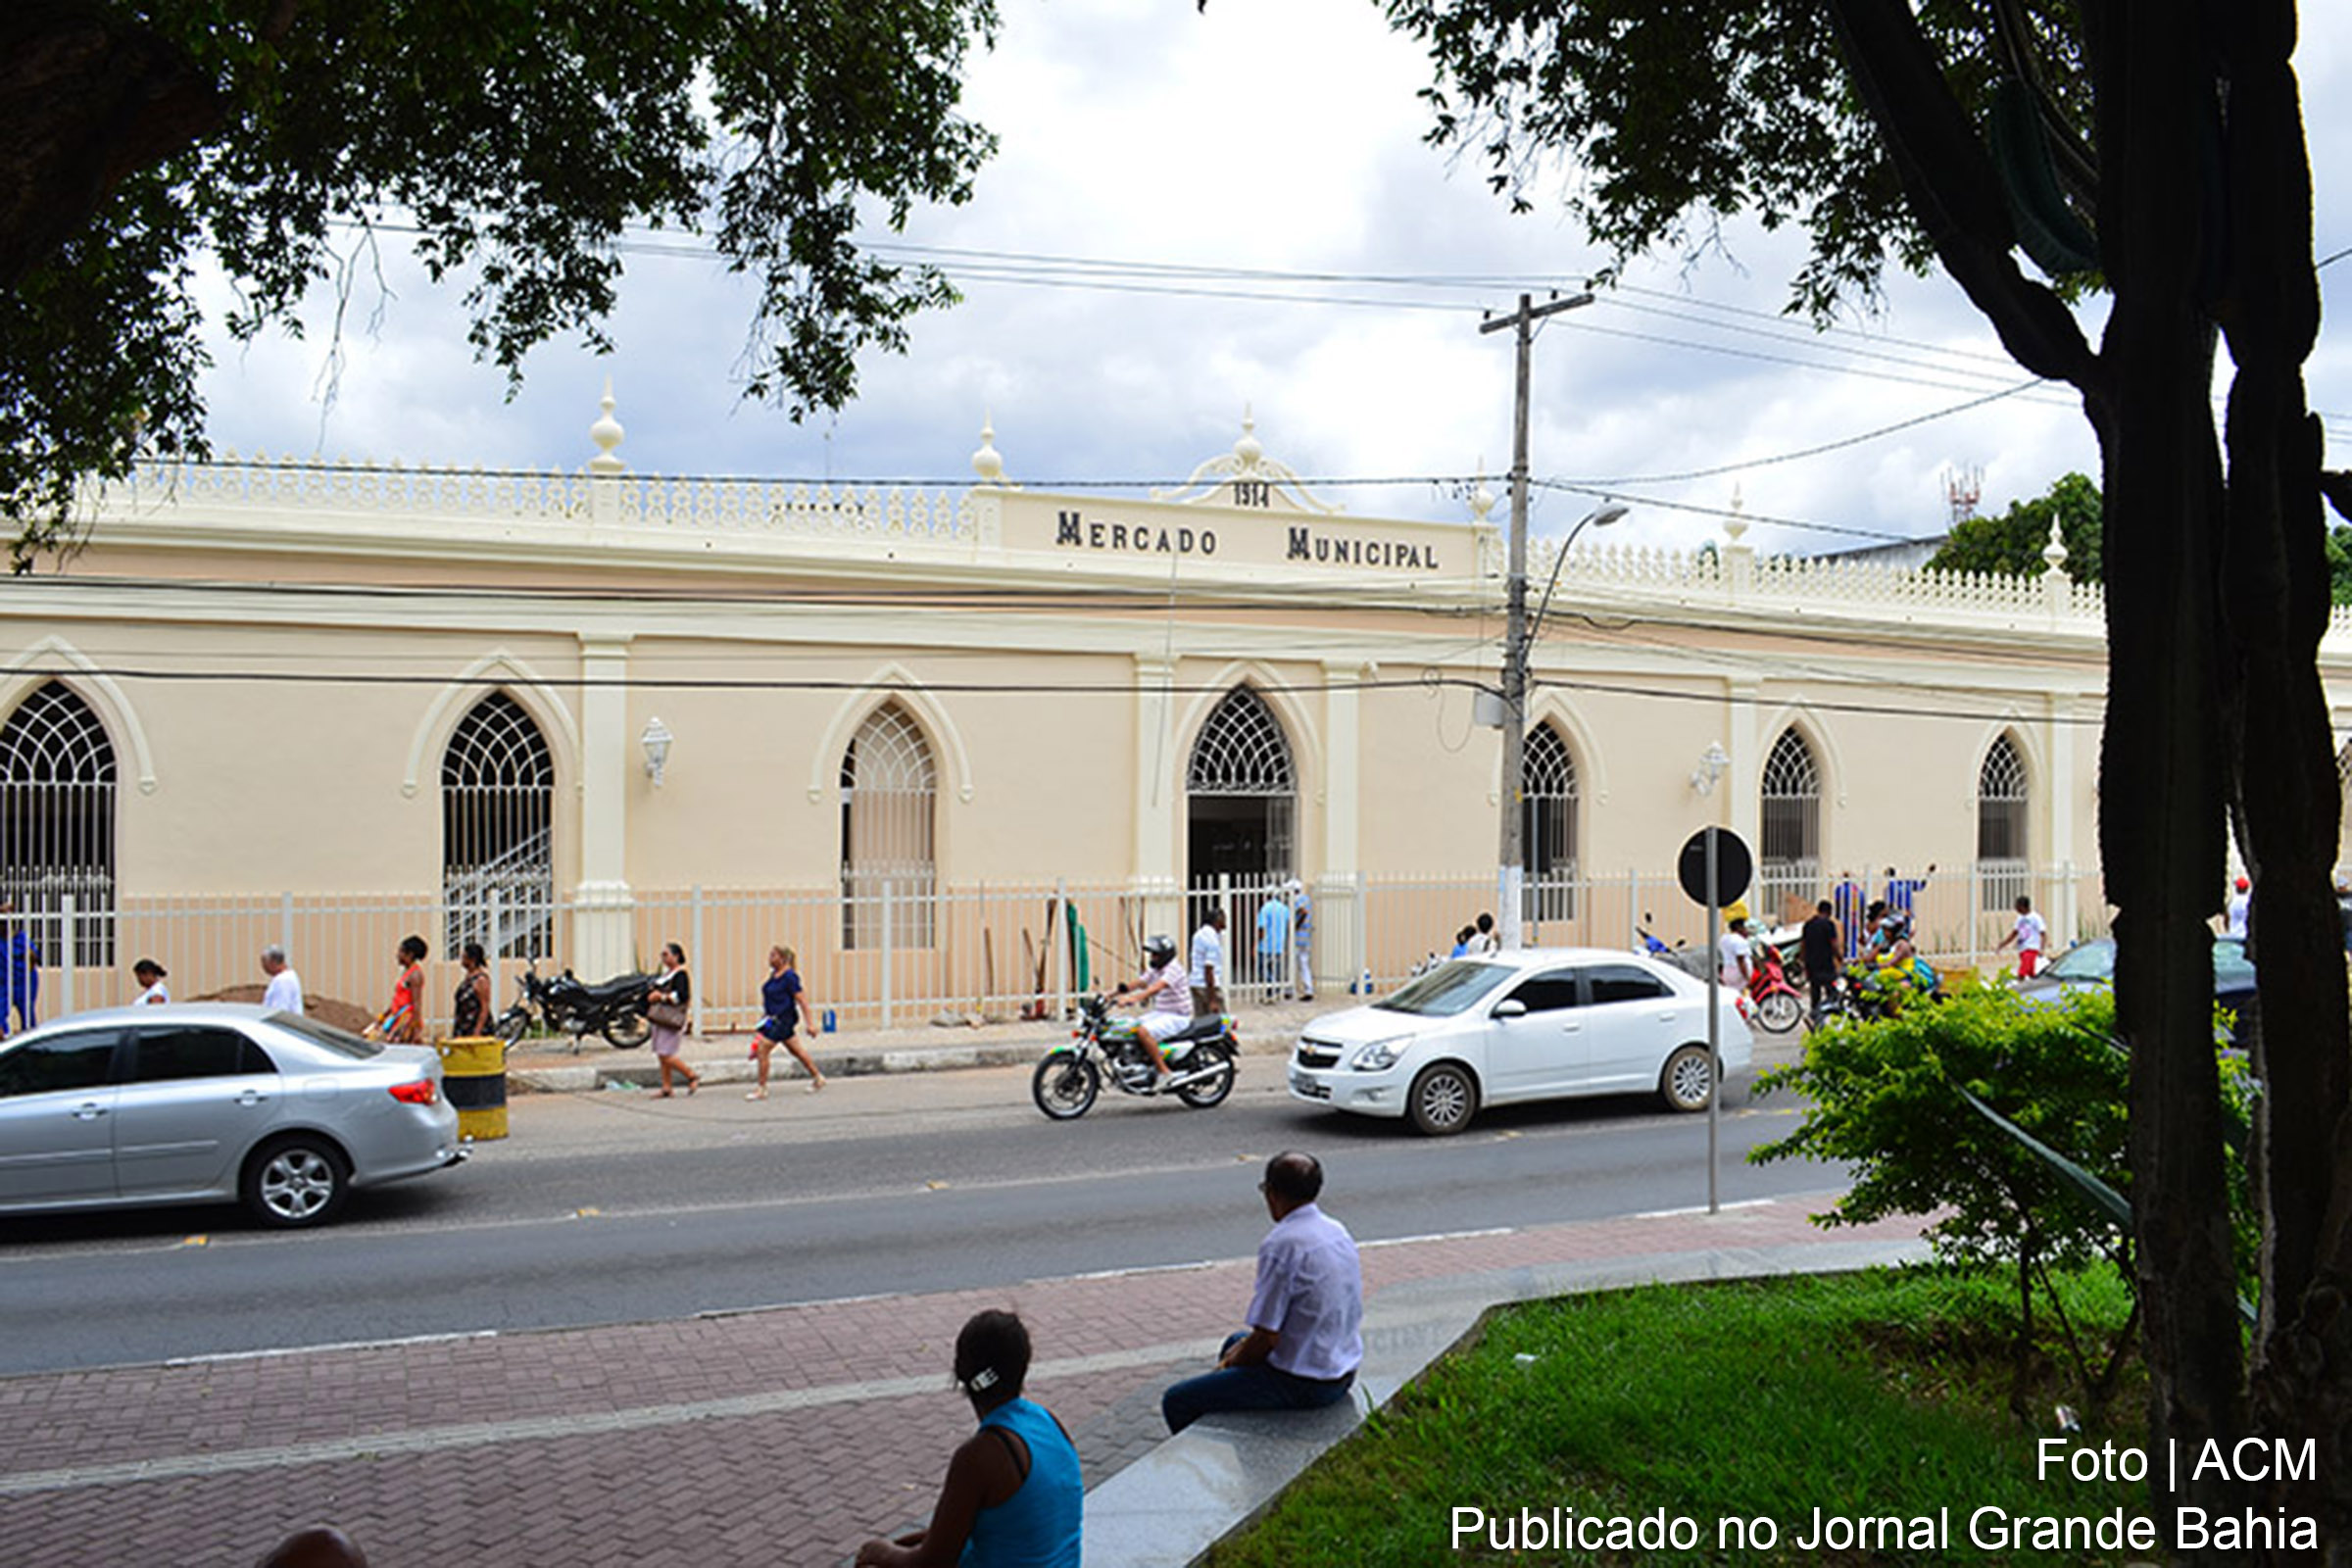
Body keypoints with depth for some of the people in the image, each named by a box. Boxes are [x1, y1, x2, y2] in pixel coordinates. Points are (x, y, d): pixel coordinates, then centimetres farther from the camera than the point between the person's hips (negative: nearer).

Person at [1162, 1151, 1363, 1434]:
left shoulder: (1281, 1245, -22)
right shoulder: (1337, 1231, 6)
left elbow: (1267, 1338, -21)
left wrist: (1228, 1365, -2)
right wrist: (1247, 1344, 15)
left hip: (1304, 1384, -9)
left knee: (1176, 1402, -4)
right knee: (1234, 1343, 33)